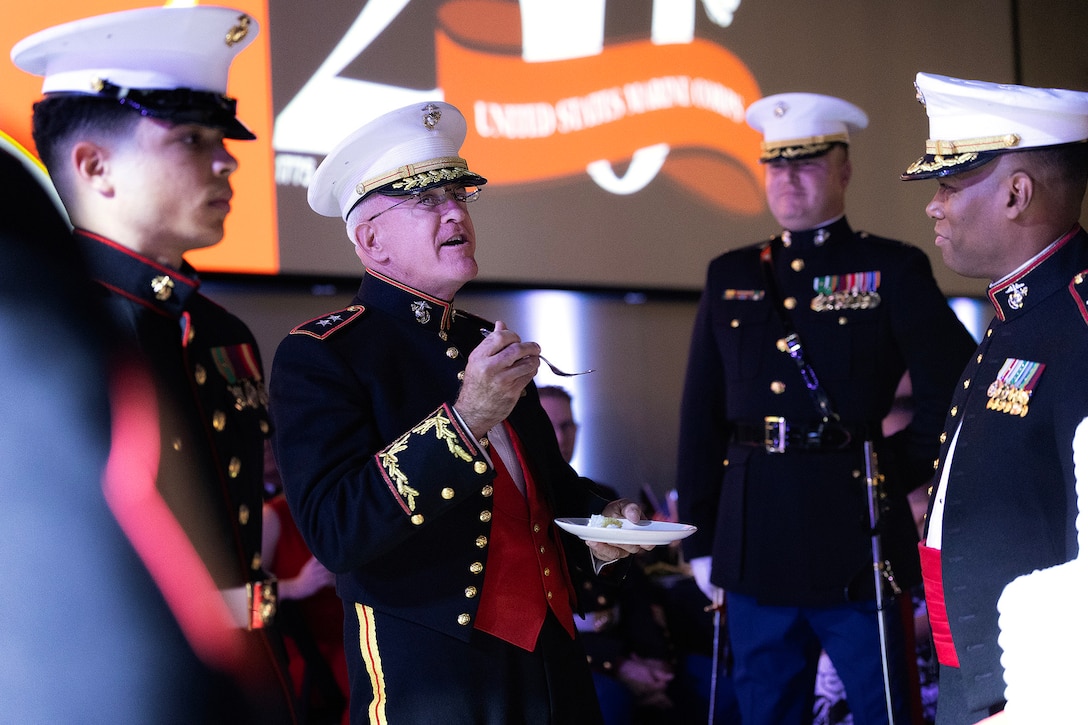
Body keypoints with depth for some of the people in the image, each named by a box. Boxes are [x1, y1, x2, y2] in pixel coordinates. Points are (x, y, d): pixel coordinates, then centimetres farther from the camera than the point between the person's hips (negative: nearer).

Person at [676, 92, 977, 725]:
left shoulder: (893, 271, 2)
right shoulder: (730, 276, 13)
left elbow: (955, 390, -1)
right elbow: (702, 416, 12)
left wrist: (900, 471, -4)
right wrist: (700, 539, 9)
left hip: (854, 534, -4)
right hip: (755, 540, 4)